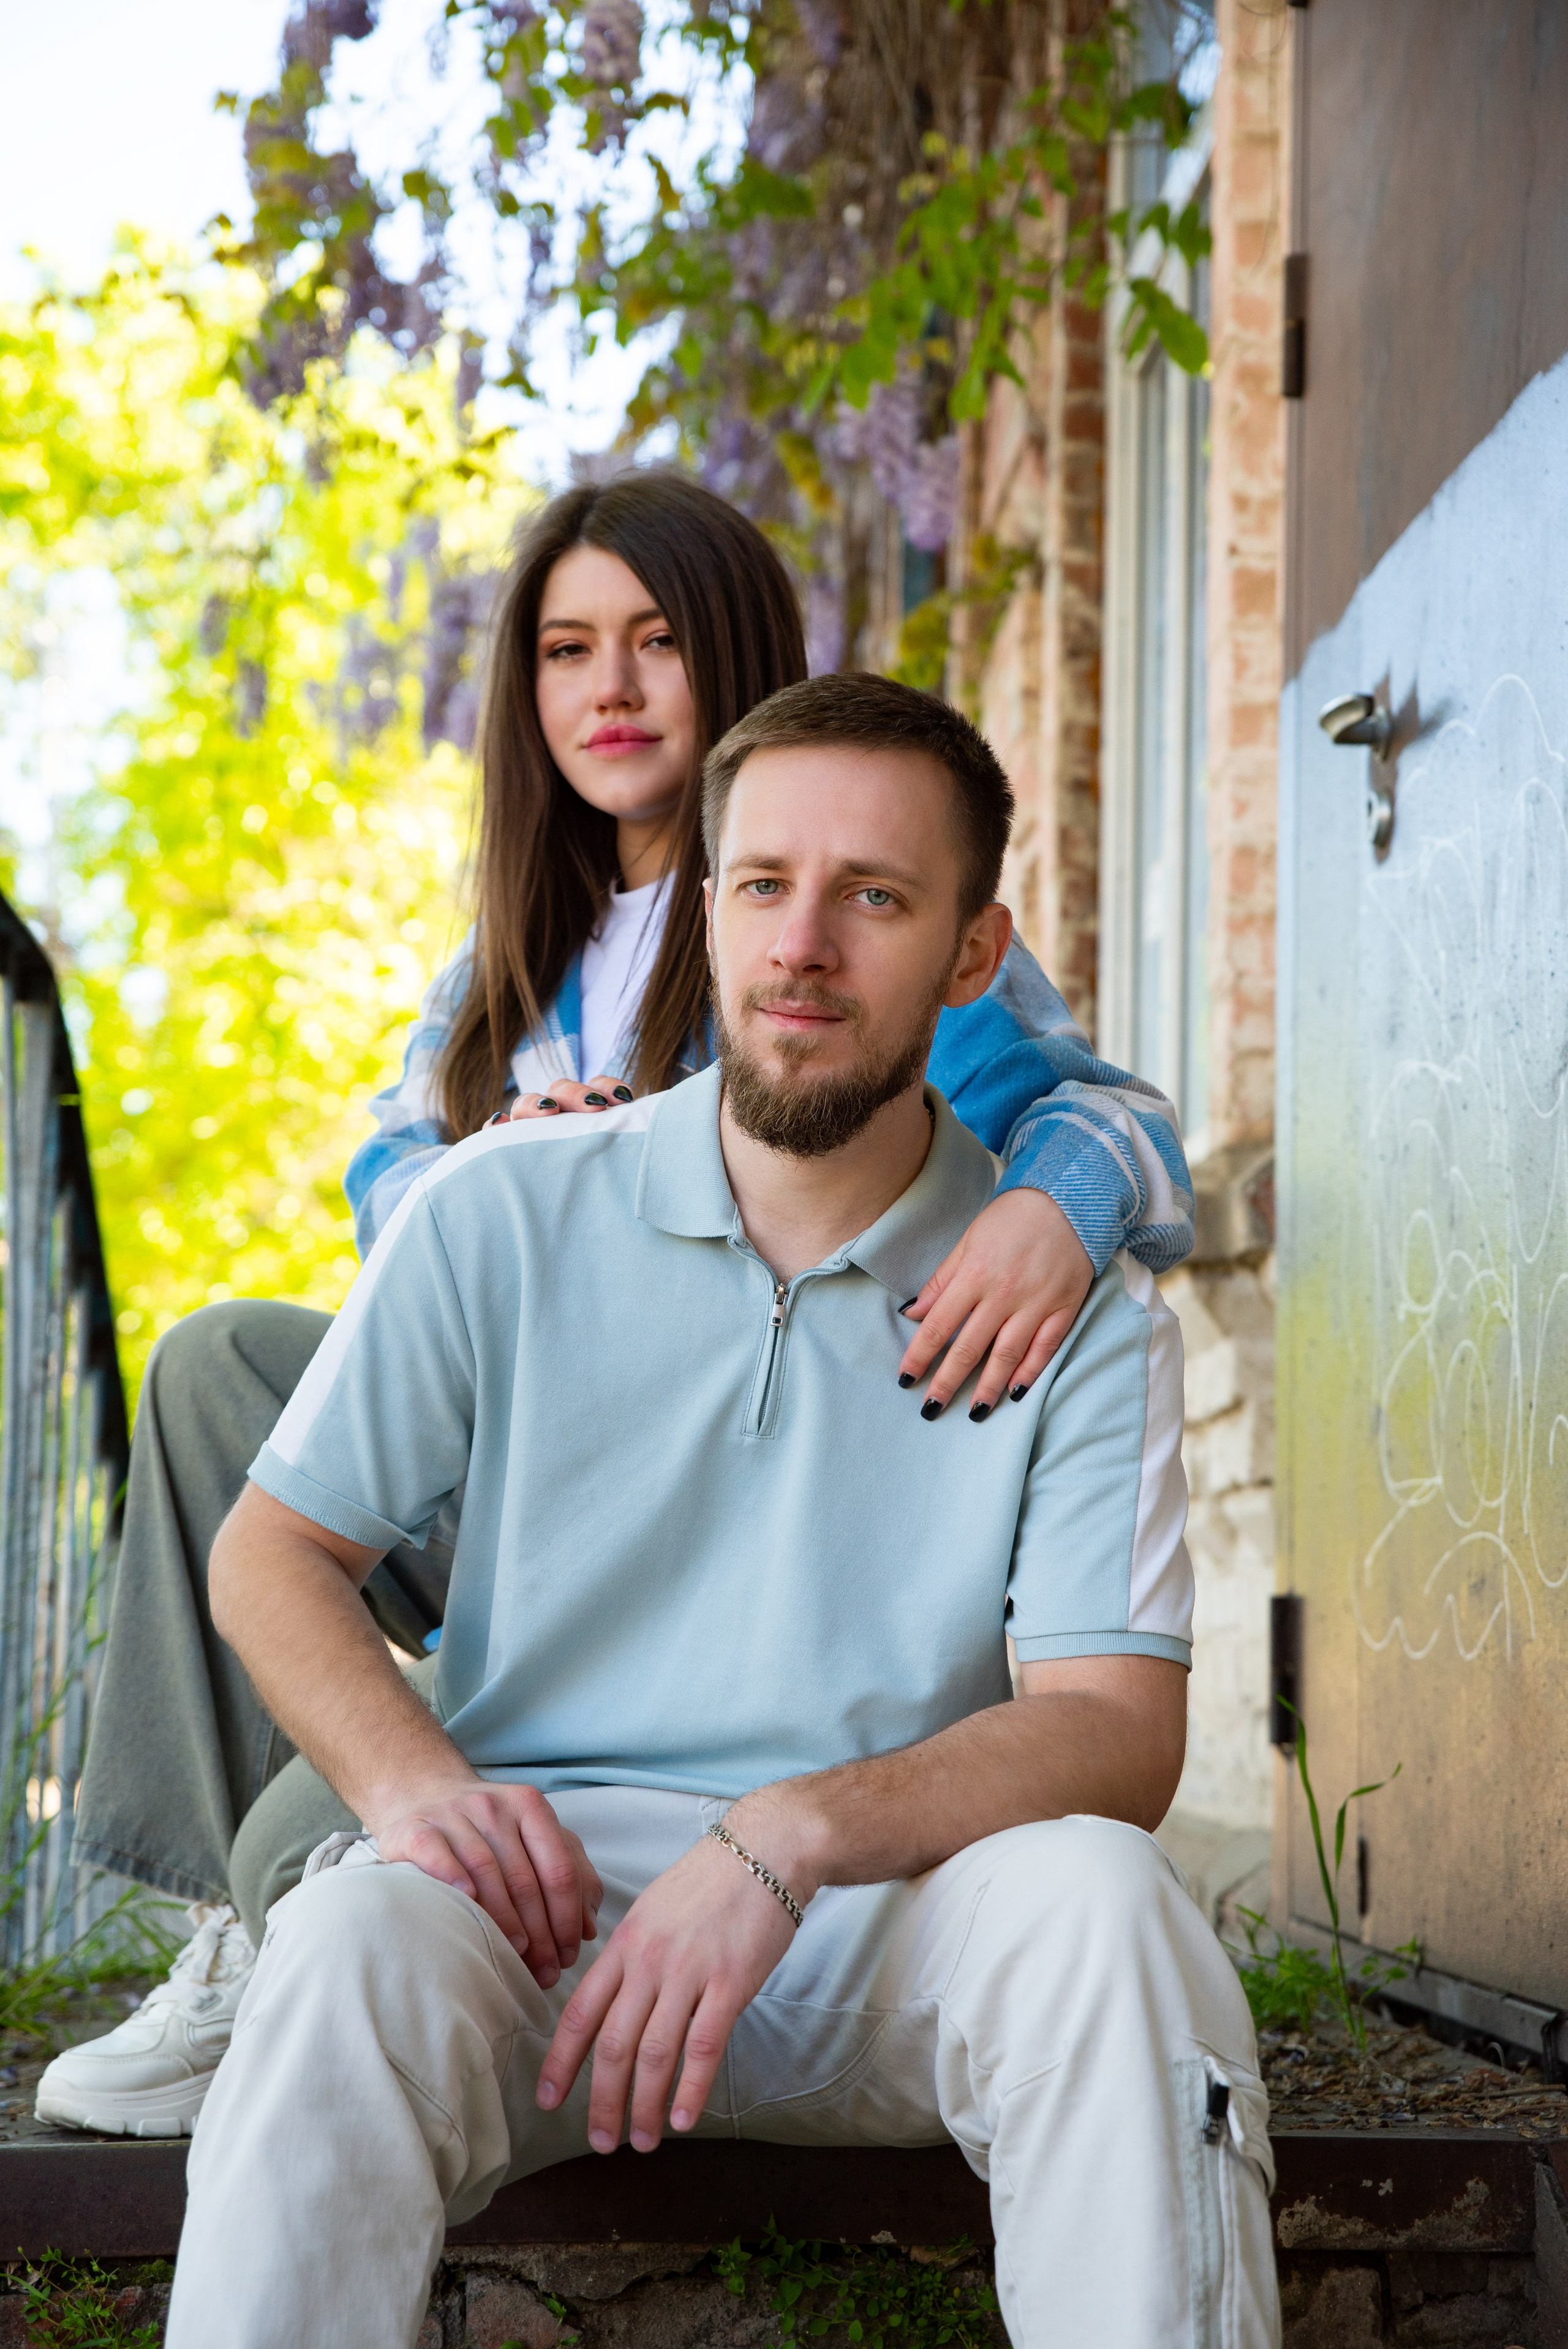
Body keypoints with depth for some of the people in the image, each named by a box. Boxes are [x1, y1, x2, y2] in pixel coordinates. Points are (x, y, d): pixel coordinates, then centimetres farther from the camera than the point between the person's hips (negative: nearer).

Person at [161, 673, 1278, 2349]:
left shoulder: (1076, 1308, 3)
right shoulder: (502, 1218, 5)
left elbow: (1117, 1731, -6)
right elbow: (271, 1552, 10)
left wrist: (790, 1835, -24)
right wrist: (411, 1783, -12)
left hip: (887, 1915, 1)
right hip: (540, 1885, 0)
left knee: (1096, 1895, -32)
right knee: (352, 1945, -34)